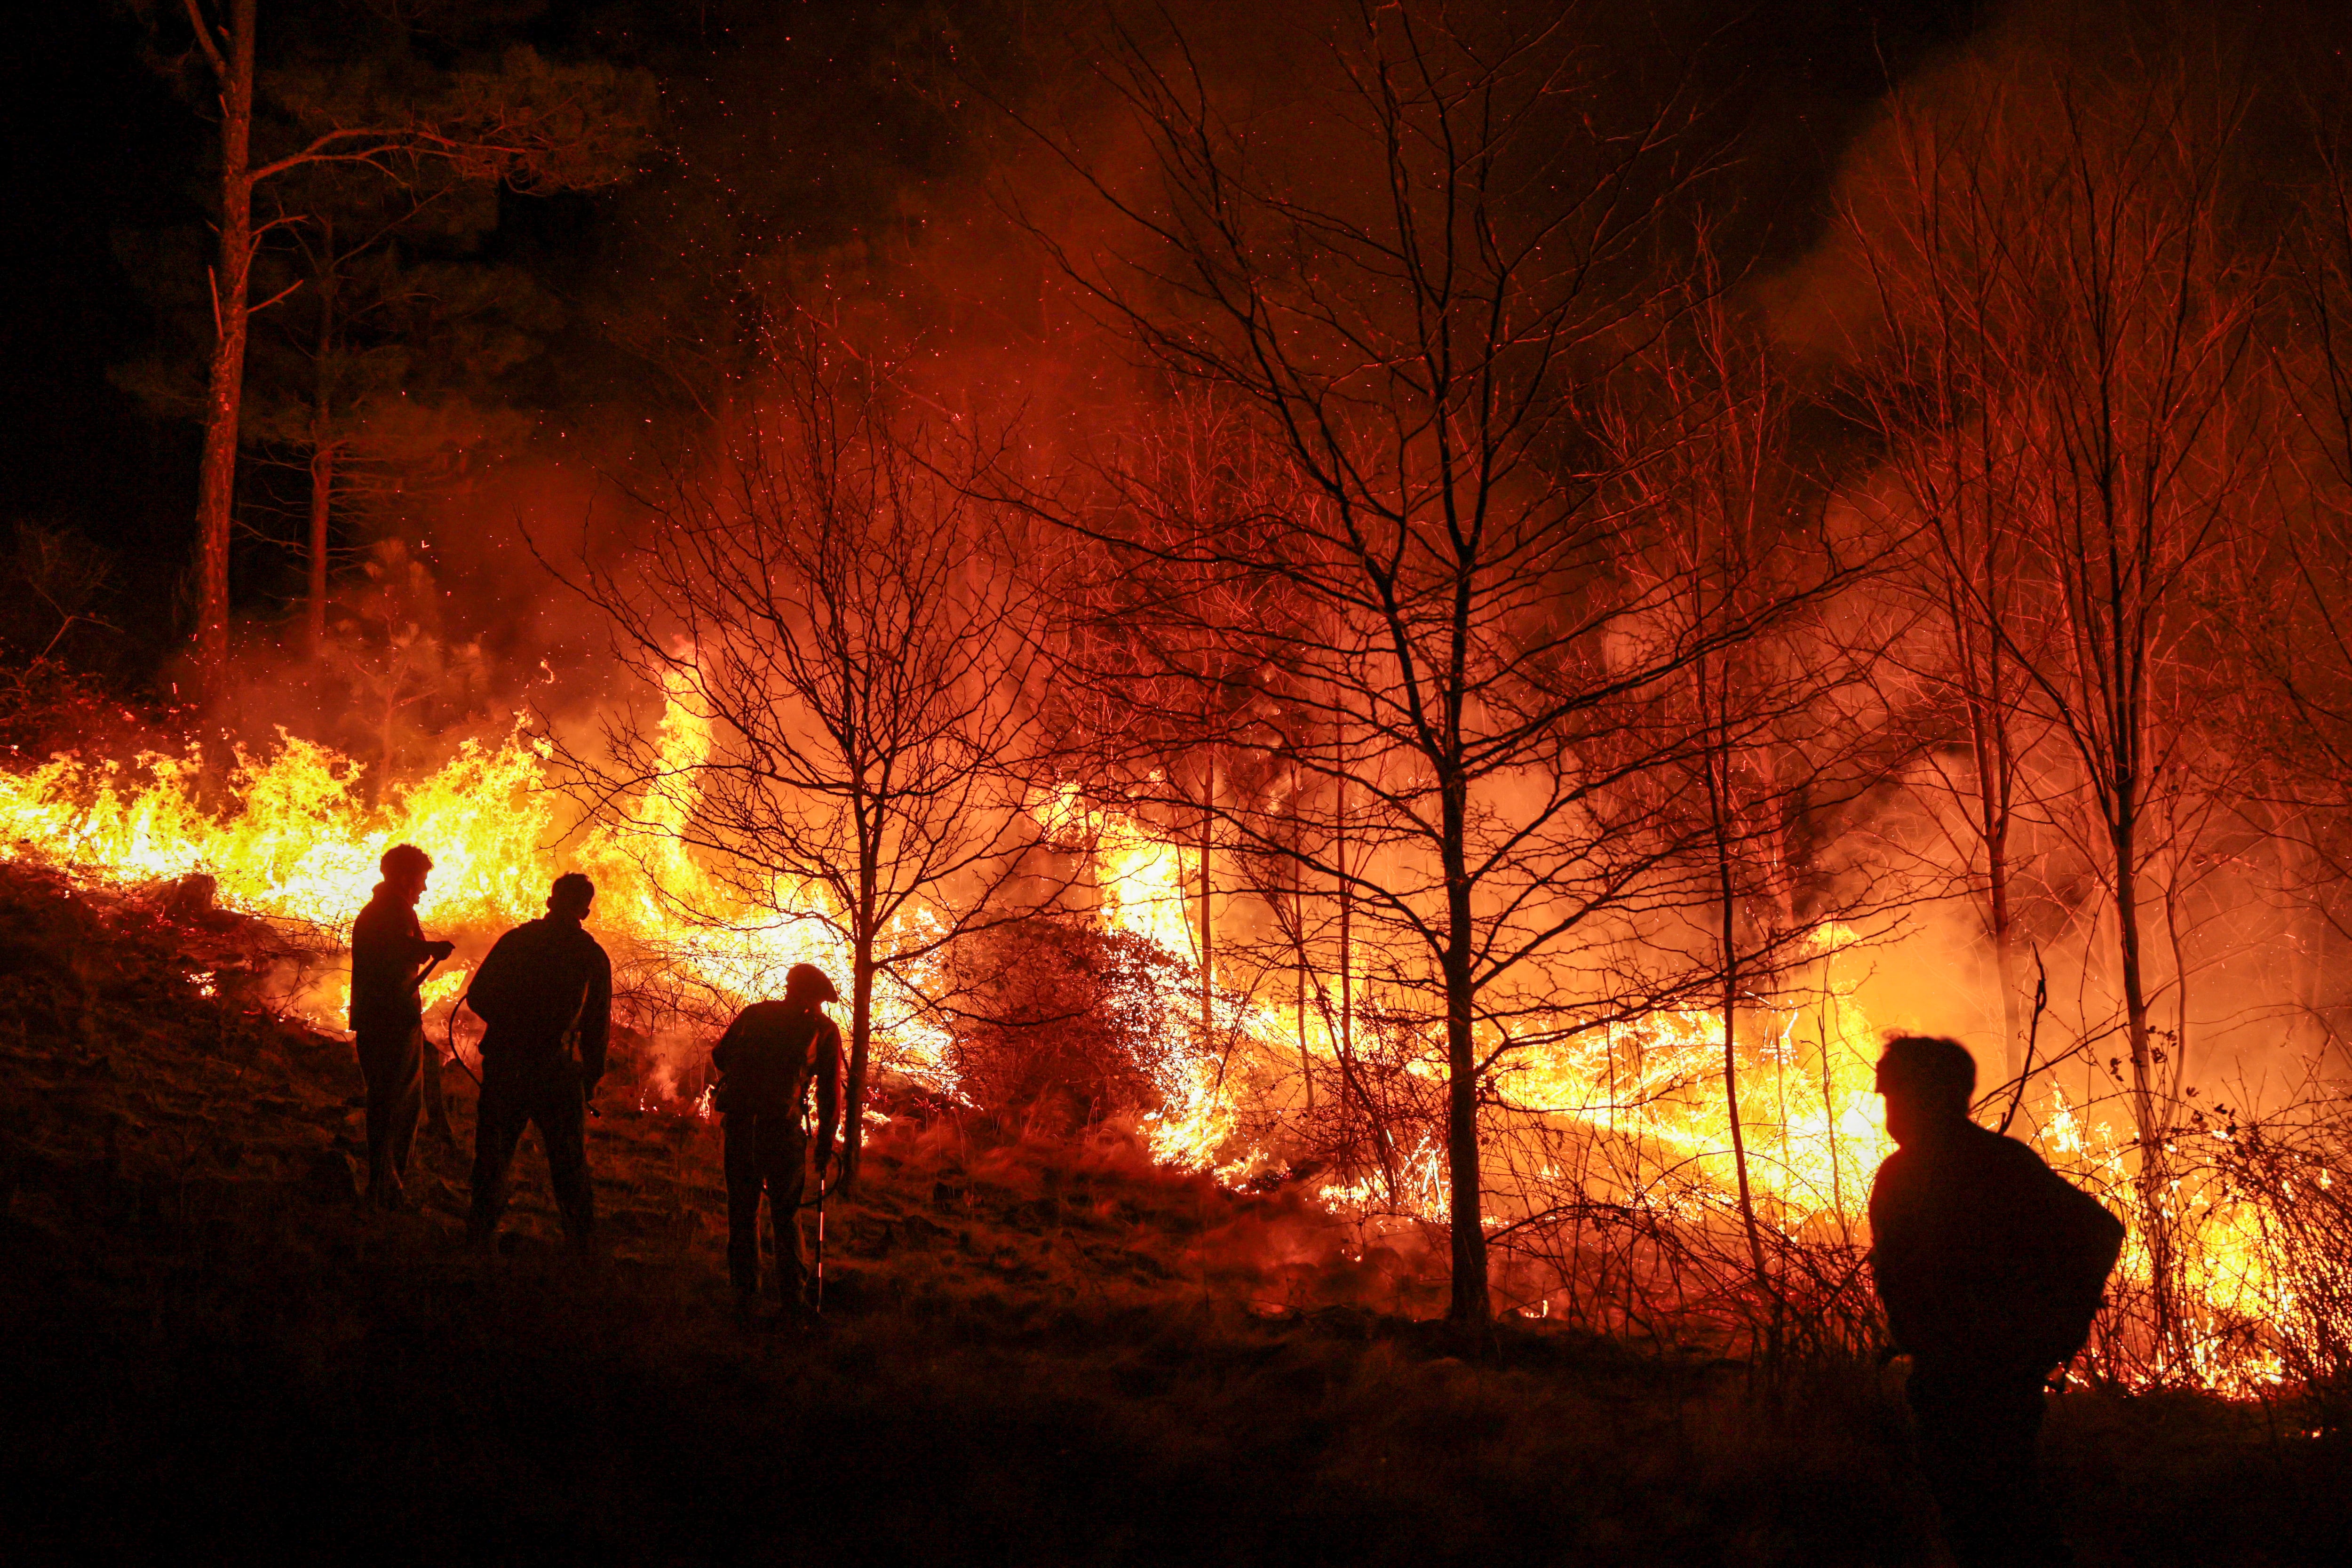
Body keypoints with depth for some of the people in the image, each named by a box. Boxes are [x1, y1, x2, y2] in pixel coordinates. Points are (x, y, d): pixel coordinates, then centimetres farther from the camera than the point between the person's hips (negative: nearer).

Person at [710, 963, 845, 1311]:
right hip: (782, 1123, -2)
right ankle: (793, 1297, 6)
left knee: (742, 1208, 13)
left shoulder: (754, 1013, 16)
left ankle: (746, 1295, 15)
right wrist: (826, 1144, 14)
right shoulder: (824, 1029, 9)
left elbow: (719, 1055, 18)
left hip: (737, 1118, 2)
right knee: (786, 1215, 8)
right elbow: (830, 1091, 8)